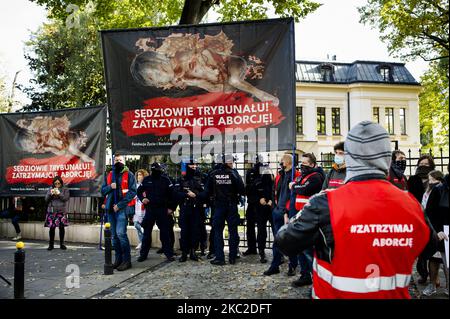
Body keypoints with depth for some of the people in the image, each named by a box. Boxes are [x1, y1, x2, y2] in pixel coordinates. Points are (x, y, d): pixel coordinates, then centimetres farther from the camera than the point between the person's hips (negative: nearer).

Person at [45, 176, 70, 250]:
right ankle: (51, 244, 10)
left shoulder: (65, 189, 5)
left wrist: (59, 193, -17)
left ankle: (62, 244, 13)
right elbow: (46, 199, 5)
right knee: (51, 228, 0)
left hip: (62, 211, -1)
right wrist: (51, 194, -12)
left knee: (61, 227, 2)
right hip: (52, 211, 1)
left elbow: (66, 198, -6)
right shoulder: (50, 189, 10)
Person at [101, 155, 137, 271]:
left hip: (123, 208, -6)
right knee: (114, 235, 9)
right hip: (111, 209, 6)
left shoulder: (129, 175, 1)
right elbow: (103, 191, 16)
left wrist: (119, 205, -14)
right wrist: (110, 187, -7)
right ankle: (118, 259, 18)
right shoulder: (109, 175, 18)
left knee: (120, 233, -16)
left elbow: (132, 192, -7)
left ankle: (127, 260, -8)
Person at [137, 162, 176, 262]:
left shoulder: (165, 180, -2)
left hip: (162, 210, -2)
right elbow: (139, 191, 17)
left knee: (164, 232, 2)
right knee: (147, 232, 6)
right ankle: (143, 254, 16)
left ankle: (169, 253, 10)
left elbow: (171, 194, 0)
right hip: (149, 209, 2)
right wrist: (142, 199, -2)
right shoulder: (147, 180, 5)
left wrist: (170, 207, -2)